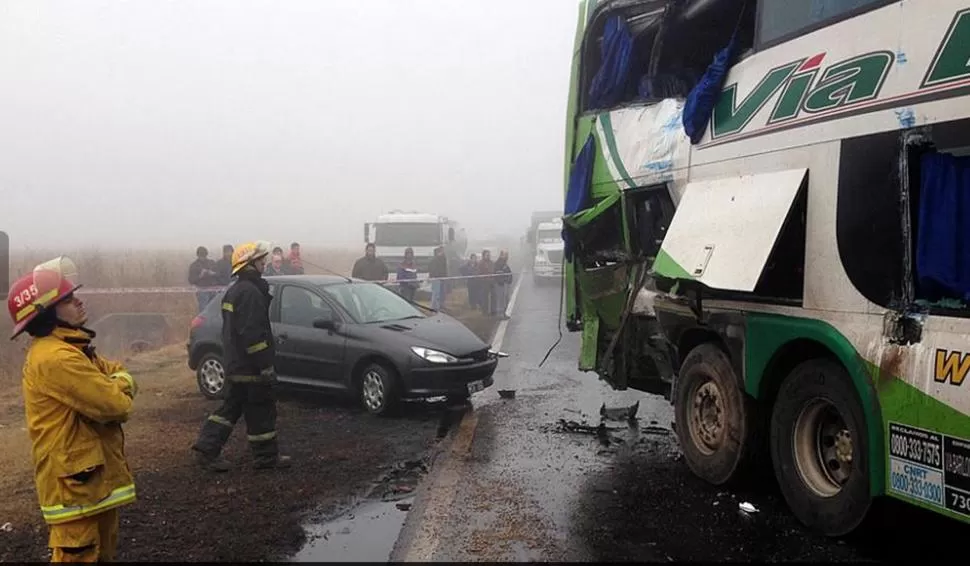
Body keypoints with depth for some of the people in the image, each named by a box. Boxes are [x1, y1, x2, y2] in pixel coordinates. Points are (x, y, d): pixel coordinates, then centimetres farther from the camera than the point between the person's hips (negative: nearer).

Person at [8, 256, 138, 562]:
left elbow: (121, 376, 12)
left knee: (103, 552, 22)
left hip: (96, 475, 10)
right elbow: (117, 405, -25)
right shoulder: (56, 358, -22)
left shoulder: (72, 348, 11)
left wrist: (118, 384, -11)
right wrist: (119, 388, -3)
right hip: (75, 481, -10)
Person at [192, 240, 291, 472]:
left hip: (235, 366, 10)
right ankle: (266, 457, 11)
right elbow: (252, 333, -24)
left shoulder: (234, 291, 16)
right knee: (261, 412, 1)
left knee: (232, 407, 16)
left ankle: (206, 450, 16)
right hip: (251, 368, -10)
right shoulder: (249, 292, -18)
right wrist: (266, 365, -21)